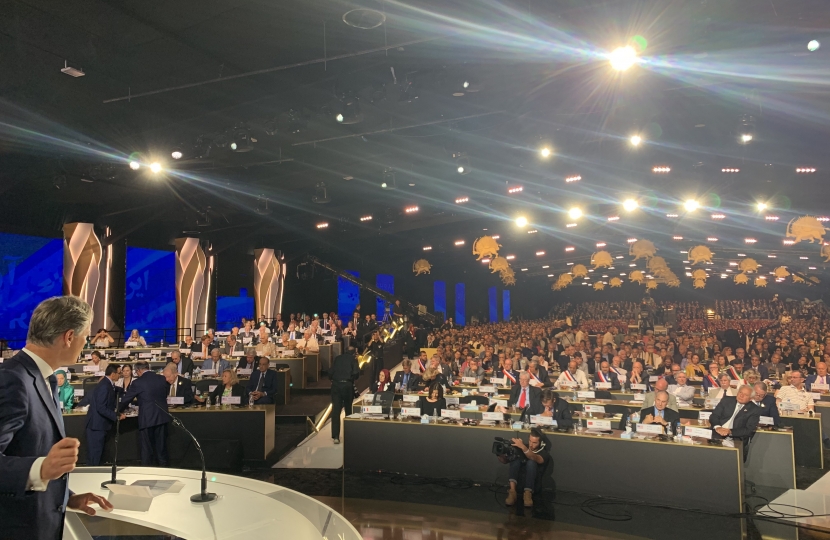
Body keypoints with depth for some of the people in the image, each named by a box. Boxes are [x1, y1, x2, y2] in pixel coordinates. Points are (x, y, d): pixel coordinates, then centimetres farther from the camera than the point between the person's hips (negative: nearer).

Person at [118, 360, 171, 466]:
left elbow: (126, 399, 0)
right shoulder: (162, 379, 4)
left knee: (147, 448, 7)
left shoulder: (138, 382, -9)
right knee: (161, 446, 14)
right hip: (162, 417, 4)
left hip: (147, 419, -4)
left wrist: (120, 411, 20)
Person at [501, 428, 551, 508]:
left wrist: (523, 447, -47)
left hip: (533, 481, -3)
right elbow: (505, 461, 3)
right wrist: (500, 454, -21)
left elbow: (534, 458, -29)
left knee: (531, 462, -30)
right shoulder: (522, 448, 7)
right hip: (518, 479, 3)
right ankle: (512, 490, -42)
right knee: (515, 458, -26)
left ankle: (528, 493, -44)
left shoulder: (544, 453, -4)